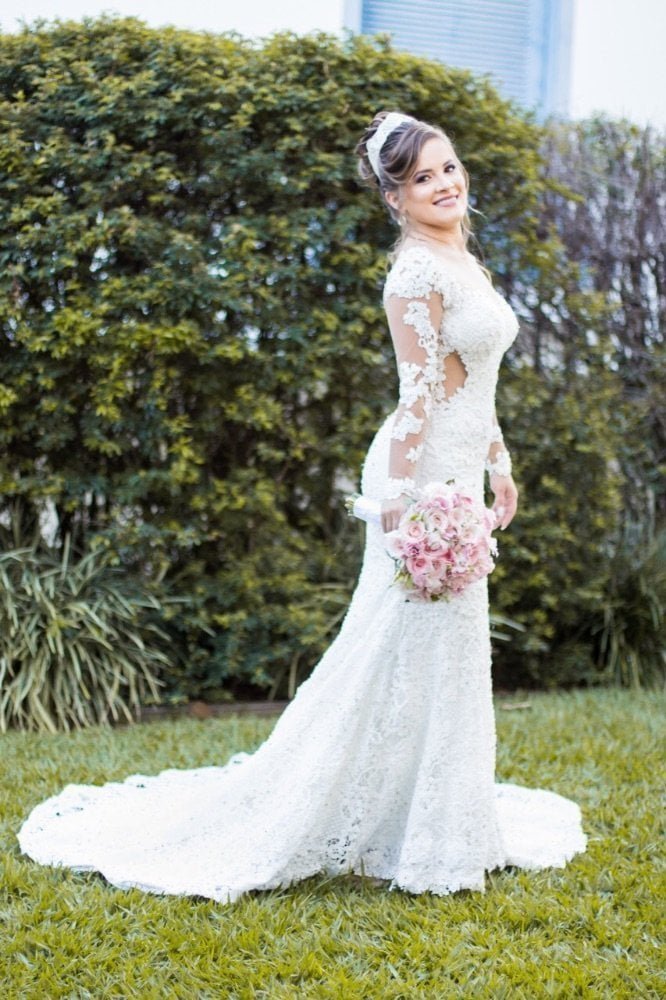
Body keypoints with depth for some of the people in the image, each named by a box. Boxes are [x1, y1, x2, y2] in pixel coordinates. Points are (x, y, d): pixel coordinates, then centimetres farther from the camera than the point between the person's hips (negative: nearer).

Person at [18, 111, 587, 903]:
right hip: (424, 475, -10)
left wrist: (498, 464, 22)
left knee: (450, 649, 16)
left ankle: (440, 820, 29)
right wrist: (405, 497, -21)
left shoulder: (461, 262, 14)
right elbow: (419, 392, -20)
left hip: (457, 474, 10)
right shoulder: (417, 271, -15)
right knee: (414, 646, -3)